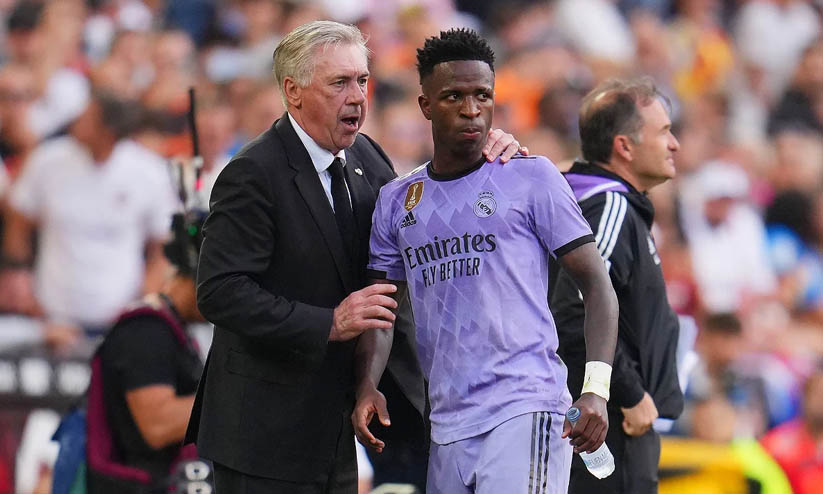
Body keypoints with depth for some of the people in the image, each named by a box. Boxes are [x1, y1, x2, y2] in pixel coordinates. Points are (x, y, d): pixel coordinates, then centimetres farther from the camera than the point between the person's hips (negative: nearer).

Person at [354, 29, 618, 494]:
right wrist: (367, 385, -2)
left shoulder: (531, 177, 2)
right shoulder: (396, 202, 14)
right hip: (448, 427, 5)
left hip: (525, 411, -5)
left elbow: (596, 284, 0)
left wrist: (597, 389, -13)